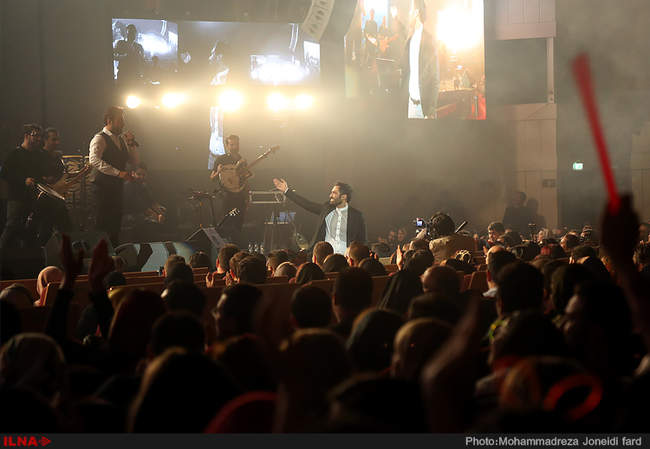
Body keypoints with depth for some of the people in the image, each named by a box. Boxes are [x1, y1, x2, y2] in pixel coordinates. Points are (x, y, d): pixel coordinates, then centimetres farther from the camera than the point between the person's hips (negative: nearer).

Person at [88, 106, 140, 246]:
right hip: (103, 186, -7)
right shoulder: (100, 139, -7)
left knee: (116, 224, 7)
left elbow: (135, 162, 17)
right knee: (103, 224, -8)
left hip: (118, 187, 7)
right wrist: (118, 173, -27)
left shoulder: (121, 139, 18)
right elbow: (94, 160, -23)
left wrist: (131, 144, 2)